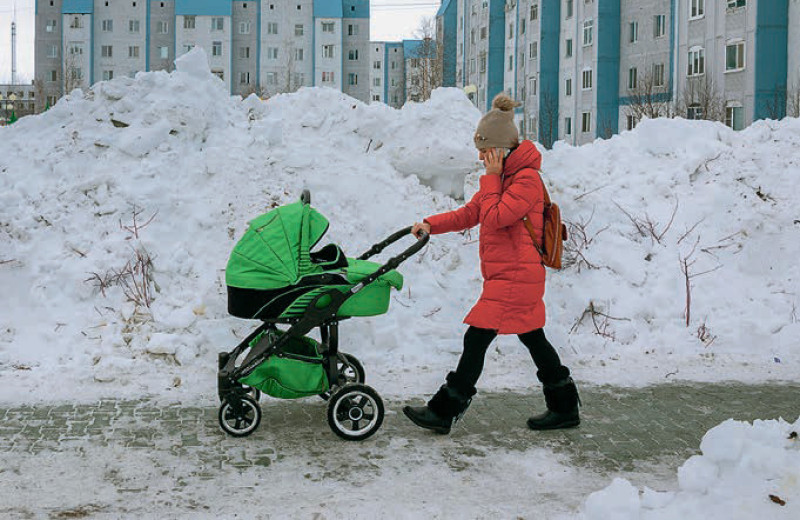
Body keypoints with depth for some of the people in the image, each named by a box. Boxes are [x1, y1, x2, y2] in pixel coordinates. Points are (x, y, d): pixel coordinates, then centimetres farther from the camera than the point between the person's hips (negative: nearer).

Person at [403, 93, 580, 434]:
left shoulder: (527, 179, -16)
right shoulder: (504, 176, 16)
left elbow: (493, 218, -22)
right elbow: (470, 214, 16)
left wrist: (491, 178, -13)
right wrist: (432, 225, 4)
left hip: (515, 277, -10)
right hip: (515, 277, 10)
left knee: (477, 339, -7)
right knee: (533, 339, 15)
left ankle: (443, 412, -1)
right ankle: (565, 408, 24)